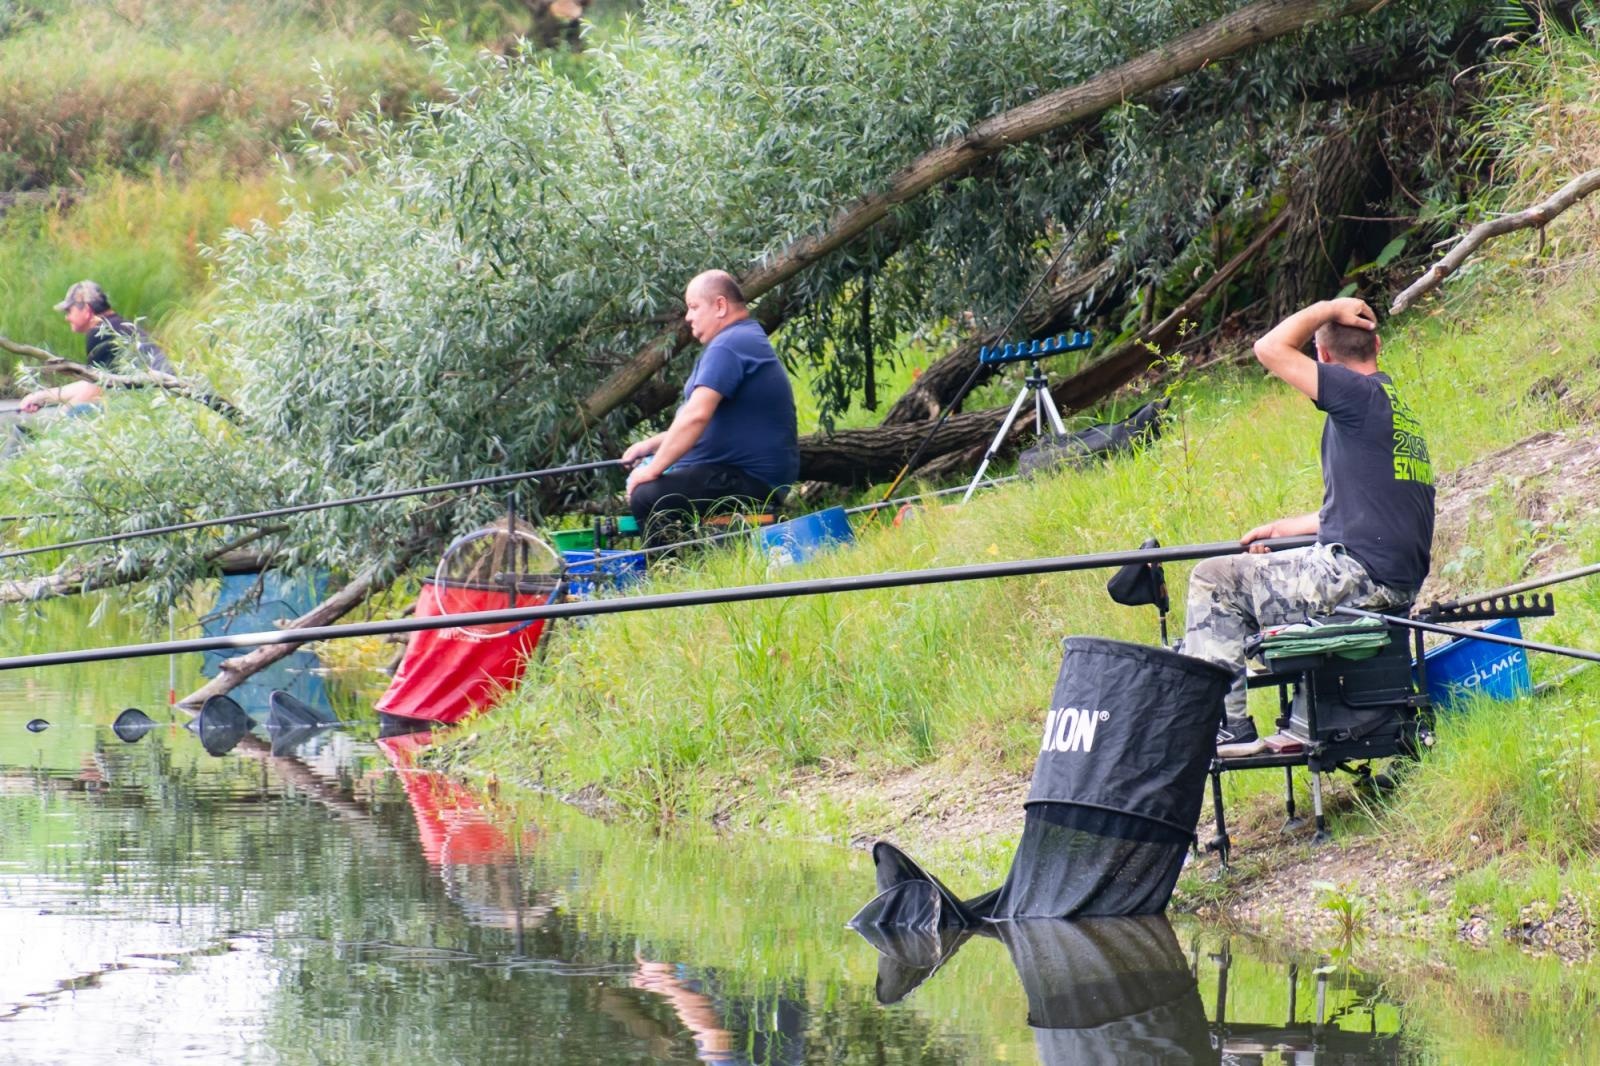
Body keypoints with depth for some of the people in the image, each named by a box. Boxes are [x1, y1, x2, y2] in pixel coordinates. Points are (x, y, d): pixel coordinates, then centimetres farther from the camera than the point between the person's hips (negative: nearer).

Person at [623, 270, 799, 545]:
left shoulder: (728, 345, -17)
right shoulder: (749, 340, 19)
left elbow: (697, 416, -27)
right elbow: (703, 421, 27)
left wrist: (652, 470, -20)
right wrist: (651, 445, 19)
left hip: (750, 480, -12)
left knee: (646, 497, -28)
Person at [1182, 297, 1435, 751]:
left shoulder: (1359, 395, -10)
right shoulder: (1396, 405, 18)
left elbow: (1270, 348, -12)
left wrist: (1329, 308, 0)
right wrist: (1281, 529, 30)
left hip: (1359, 576, -10)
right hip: (1400, 583, 10)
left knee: (1214, 581, 0)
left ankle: (1225, 725, -2)